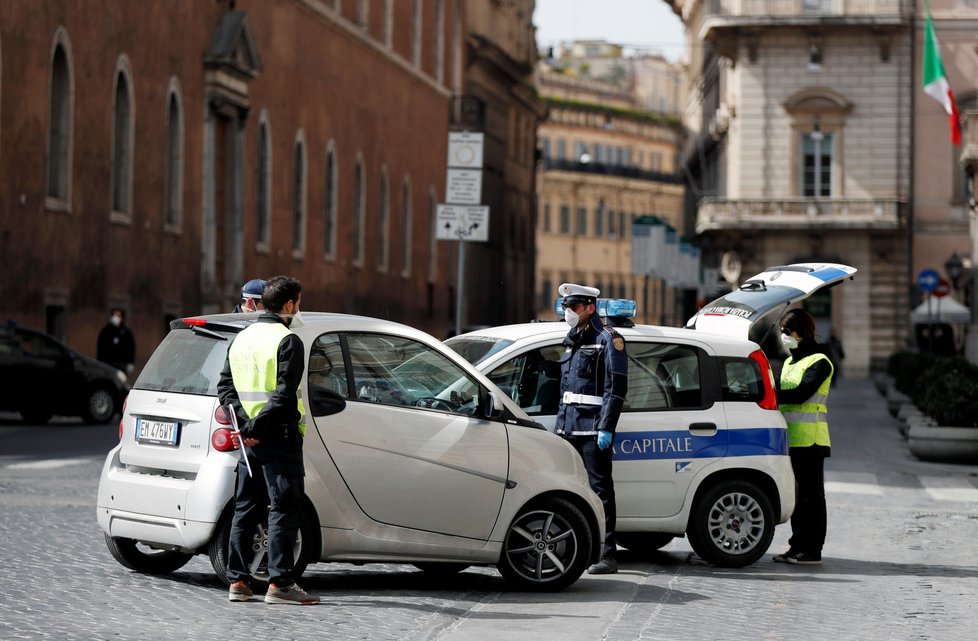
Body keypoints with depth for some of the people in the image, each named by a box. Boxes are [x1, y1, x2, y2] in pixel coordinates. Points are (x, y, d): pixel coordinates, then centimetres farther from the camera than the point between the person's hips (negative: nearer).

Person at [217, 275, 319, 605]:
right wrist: (256, 426, -15)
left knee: (245, 510, 12)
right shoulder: (288, 340, -10)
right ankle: (279, 583, -7)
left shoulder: (242, 338, 15)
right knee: (284, 510, -4)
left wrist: (245, 423, 0)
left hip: (249, 441, 7)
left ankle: (238, 581, 12)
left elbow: (225, 386, 11)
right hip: (279, 439, -7)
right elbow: (284, 394, -19)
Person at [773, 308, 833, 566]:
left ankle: (812, 551, -4)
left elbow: (801, 393, -21)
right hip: (790, 439, 8)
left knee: (811, 496, -5)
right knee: (796, 495, 10)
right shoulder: (790, 362, 20)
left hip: (810, 442, -8)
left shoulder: (819, 363, -7)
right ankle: (797, 547, 15)